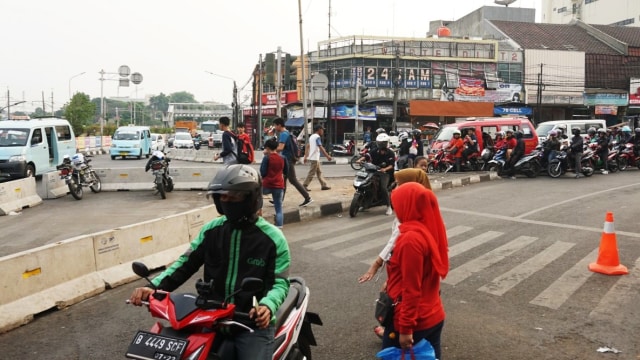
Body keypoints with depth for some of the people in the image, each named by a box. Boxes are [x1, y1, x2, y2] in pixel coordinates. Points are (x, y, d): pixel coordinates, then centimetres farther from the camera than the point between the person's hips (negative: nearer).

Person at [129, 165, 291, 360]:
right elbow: (186, 263, 7)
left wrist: (267, 306, -29)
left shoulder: (273, 238, -6)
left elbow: (280, 282, -8)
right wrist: (155, 286, -7)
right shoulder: (211, 229, 5)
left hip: (253, 320, -3)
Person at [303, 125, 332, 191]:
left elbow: (307, 147, 18)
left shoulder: (311, 136, 16)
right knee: (311, 173, -5)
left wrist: (306, 156, 20)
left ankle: (324, 185, 17)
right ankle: (304, 186, -3)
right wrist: (327, 156, -24)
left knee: (319, 172, 13)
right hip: (314, 158, -10)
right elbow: (320, 147, -22)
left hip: (312, 157, 10)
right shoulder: (317, 137, -14)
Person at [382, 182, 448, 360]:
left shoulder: (411, 239, -24)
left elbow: (411, 289, -23)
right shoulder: (431, 230, 2)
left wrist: (405, 328, -18)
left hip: (415, 321, -8)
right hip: (434, 316, 8)